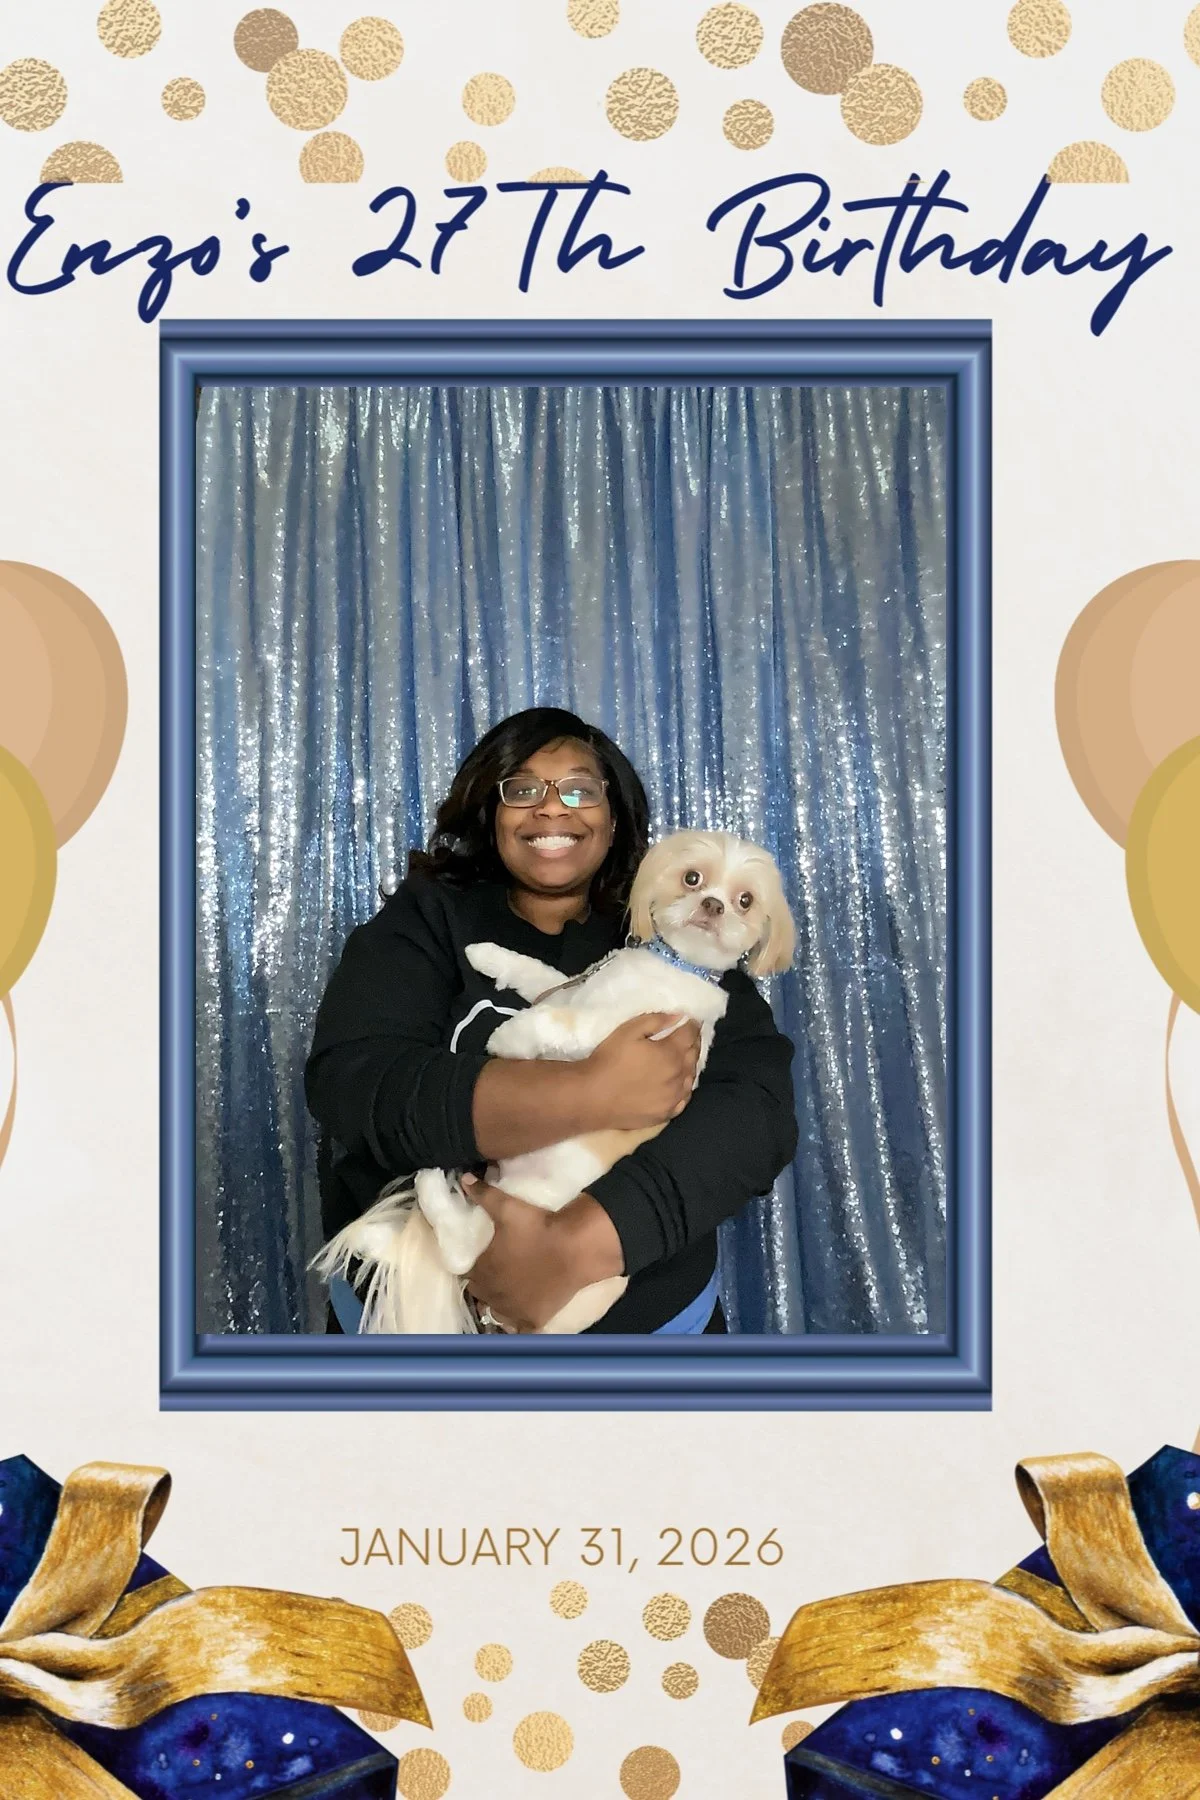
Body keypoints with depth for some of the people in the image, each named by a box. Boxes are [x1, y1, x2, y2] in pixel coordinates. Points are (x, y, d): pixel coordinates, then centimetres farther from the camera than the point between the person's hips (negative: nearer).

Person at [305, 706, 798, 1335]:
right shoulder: (423, 923, -5)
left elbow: (757, 1102, -19)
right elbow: (352, 1086, -21)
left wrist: (577, 1246, -32)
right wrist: (594, 1093, -30)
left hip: (652, 1313, 1)